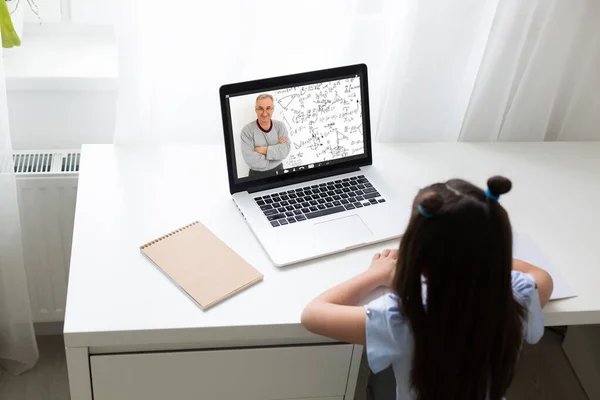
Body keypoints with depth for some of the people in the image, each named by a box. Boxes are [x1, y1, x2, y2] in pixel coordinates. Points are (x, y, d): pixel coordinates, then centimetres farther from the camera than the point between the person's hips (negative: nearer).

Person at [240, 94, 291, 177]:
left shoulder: (280, 126, -6)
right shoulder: (247, 130, -16)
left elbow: (285, 151, -17)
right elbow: (249, 159, -26)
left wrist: (264, 150, -24)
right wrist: (276, 148, -19)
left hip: (278, 171, 3)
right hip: (257, 174, -3)